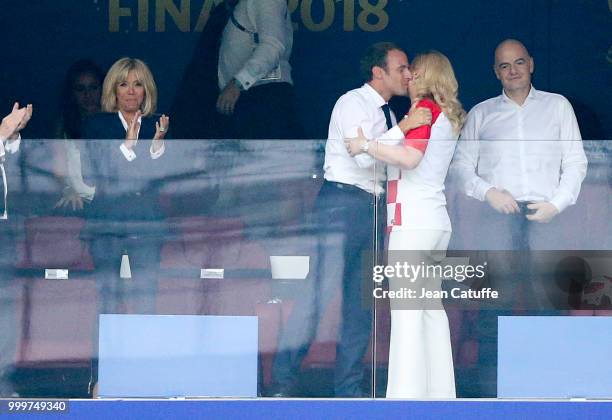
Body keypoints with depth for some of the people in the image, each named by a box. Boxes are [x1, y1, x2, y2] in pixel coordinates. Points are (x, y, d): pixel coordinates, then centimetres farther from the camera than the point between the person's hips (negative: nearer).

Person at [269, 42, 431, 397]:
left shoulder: (386, 114, 19)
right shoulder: (354, 103, -7)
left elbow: (396, 164, 23)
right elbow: (362, 155, -20)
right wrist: (404, 128, -19)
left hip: (370, 207, 9)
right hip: (343, 202, -9)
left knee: (361, 299, 7)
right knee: (322, 290, -13)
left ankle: (349, 387, 10)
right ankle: (282, 383, -11)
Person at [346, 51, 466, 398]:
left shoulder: (425, 107, -5)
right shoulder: (448, 116, 20)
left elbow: (410, 157, -18)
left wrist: (366, 145, -10)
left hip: (413, 221, -9)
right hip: (436, 222, 9)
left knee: (406, 310, -12)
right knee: (431, 308, 11)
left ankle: (407, 392, -17)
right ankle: (440, 390, 11)